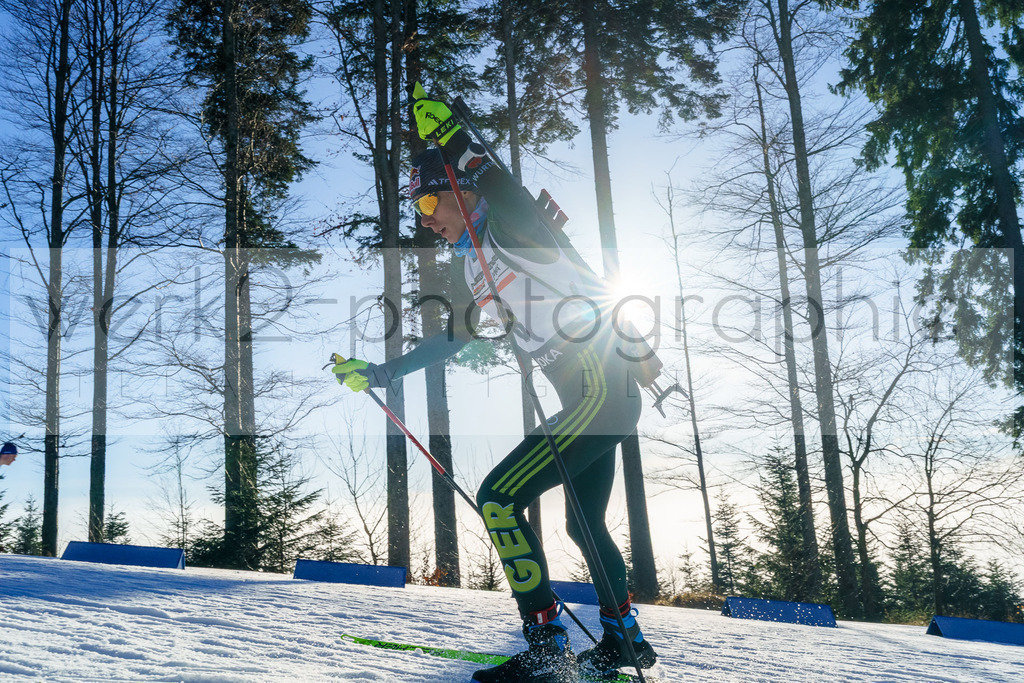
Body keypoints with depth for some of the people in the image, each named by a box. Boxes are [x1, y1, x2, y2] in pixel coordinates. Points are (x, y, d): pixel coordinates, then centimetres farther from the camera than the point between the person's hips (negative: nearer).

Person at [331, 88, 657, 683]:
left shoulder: (512, 227, -7)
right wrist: (378, 373, 28)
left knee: (499, 498, -12)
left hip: (602, 386, -10)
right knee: (584, 524, 21)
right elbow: (454, 339, 27)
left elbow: (505, 190, -31)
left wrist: (451, 137, -39)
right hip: (595, 397, 10)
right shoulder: (469, 267, 17)